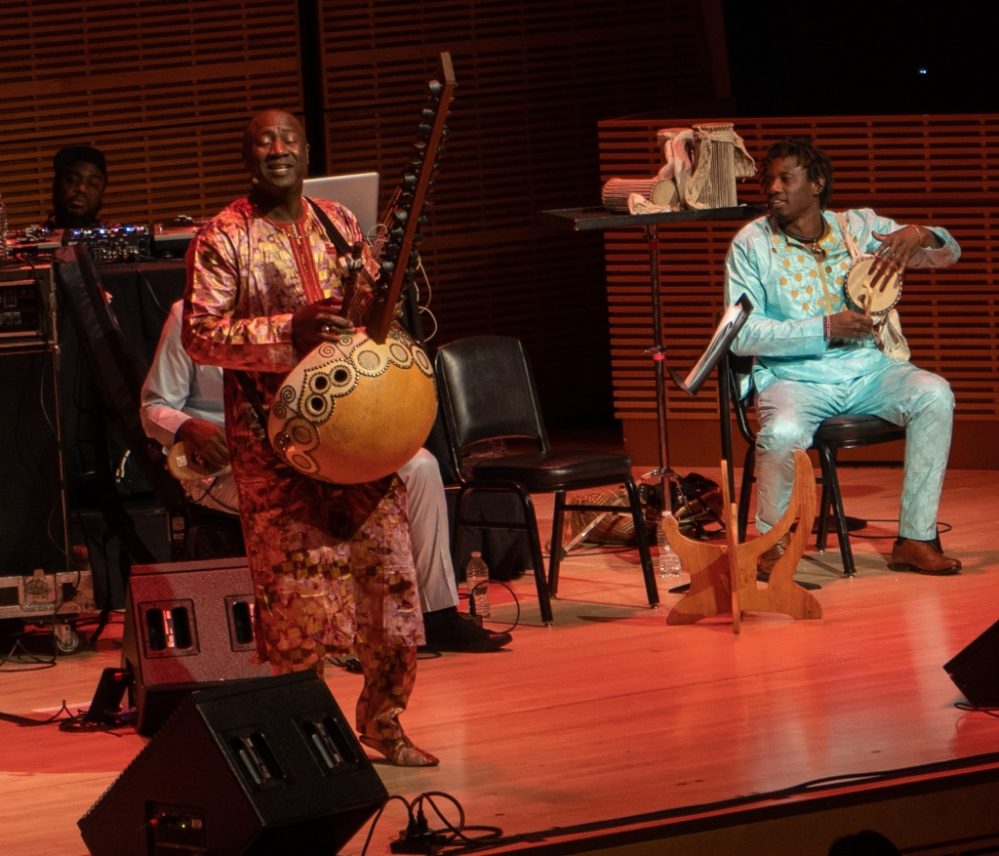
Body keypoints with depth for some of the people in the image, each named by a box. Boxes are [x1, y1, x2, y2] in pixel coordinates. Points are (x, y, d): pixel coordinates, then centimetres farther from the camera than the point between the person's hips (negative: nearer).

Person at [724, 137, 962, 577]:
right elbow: (742, 334, -9)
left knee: (934, 395, -25)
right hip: (794, 378, -3)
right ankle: (773, 541, -6)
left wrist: (918, 235, -14)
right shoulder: (751, 243, -1)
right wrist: (825, 329, -17)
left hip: (866, 370, 3)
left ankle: (915, 539, -20)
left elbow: (948, 252, 10)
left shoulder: (860, 227, 6)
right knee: (783, 433, -36)